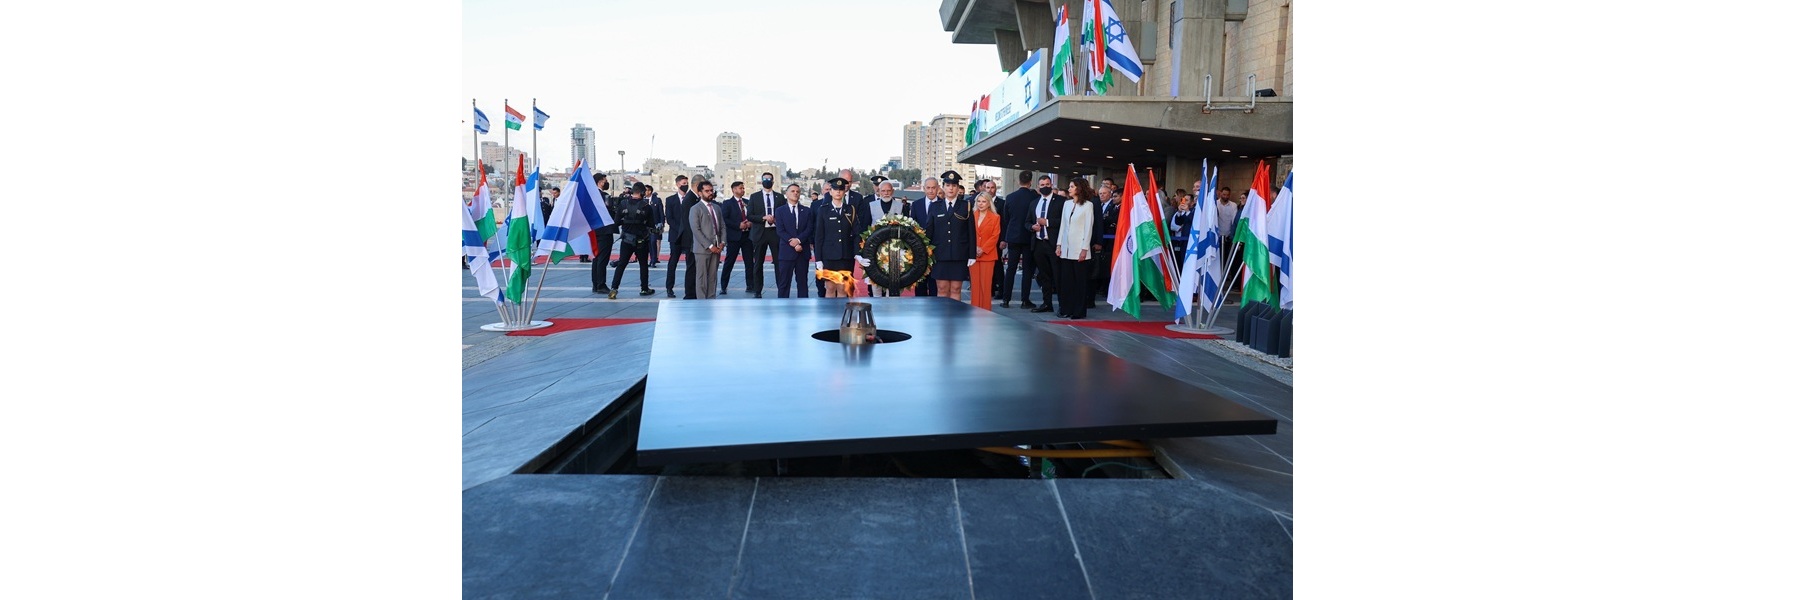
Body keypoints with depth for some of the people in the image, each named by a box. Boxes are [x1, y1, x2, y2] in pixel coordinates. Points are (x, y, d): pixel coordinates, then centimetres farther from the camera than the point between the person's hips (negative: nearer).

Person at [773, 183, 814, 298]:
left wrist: (798, 240, -16)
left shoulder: (807, 211, 11)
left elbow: (809, 229, 1)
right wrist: (794, 244, -13)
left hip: (803, 251, 2)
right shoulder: (780, 210, 5)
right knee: (784, 283, -2)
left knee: (802, 282, 7)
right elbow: (780, 231, -4)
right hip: (786, 251, -2)